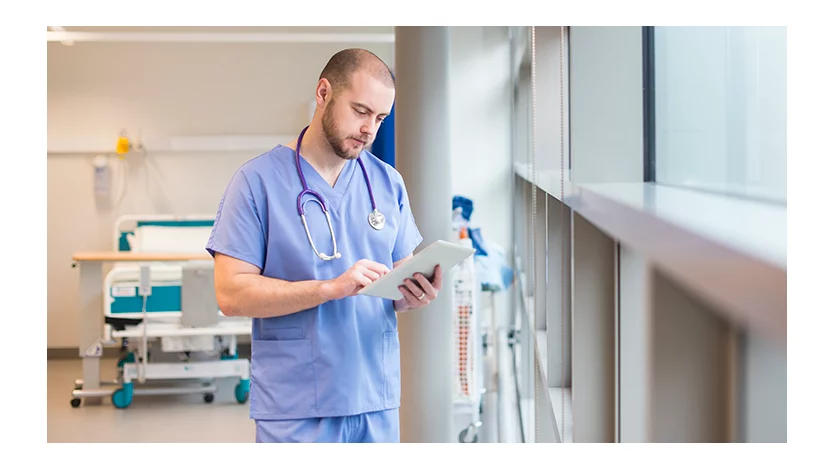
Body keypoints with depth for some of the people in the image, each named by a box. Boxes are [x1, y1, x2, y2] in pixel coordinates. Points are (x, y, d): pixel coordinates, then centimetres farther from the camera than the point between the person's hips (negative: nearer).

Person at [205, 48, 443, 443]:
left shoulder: (388, 183, 8)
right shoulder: (259, 180, -5)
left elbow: (403, 275, 12)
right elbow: (231, 293, -12)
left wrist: (415, 294, -12)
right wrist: (332, 287, -22)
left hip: (377, 400, 4)